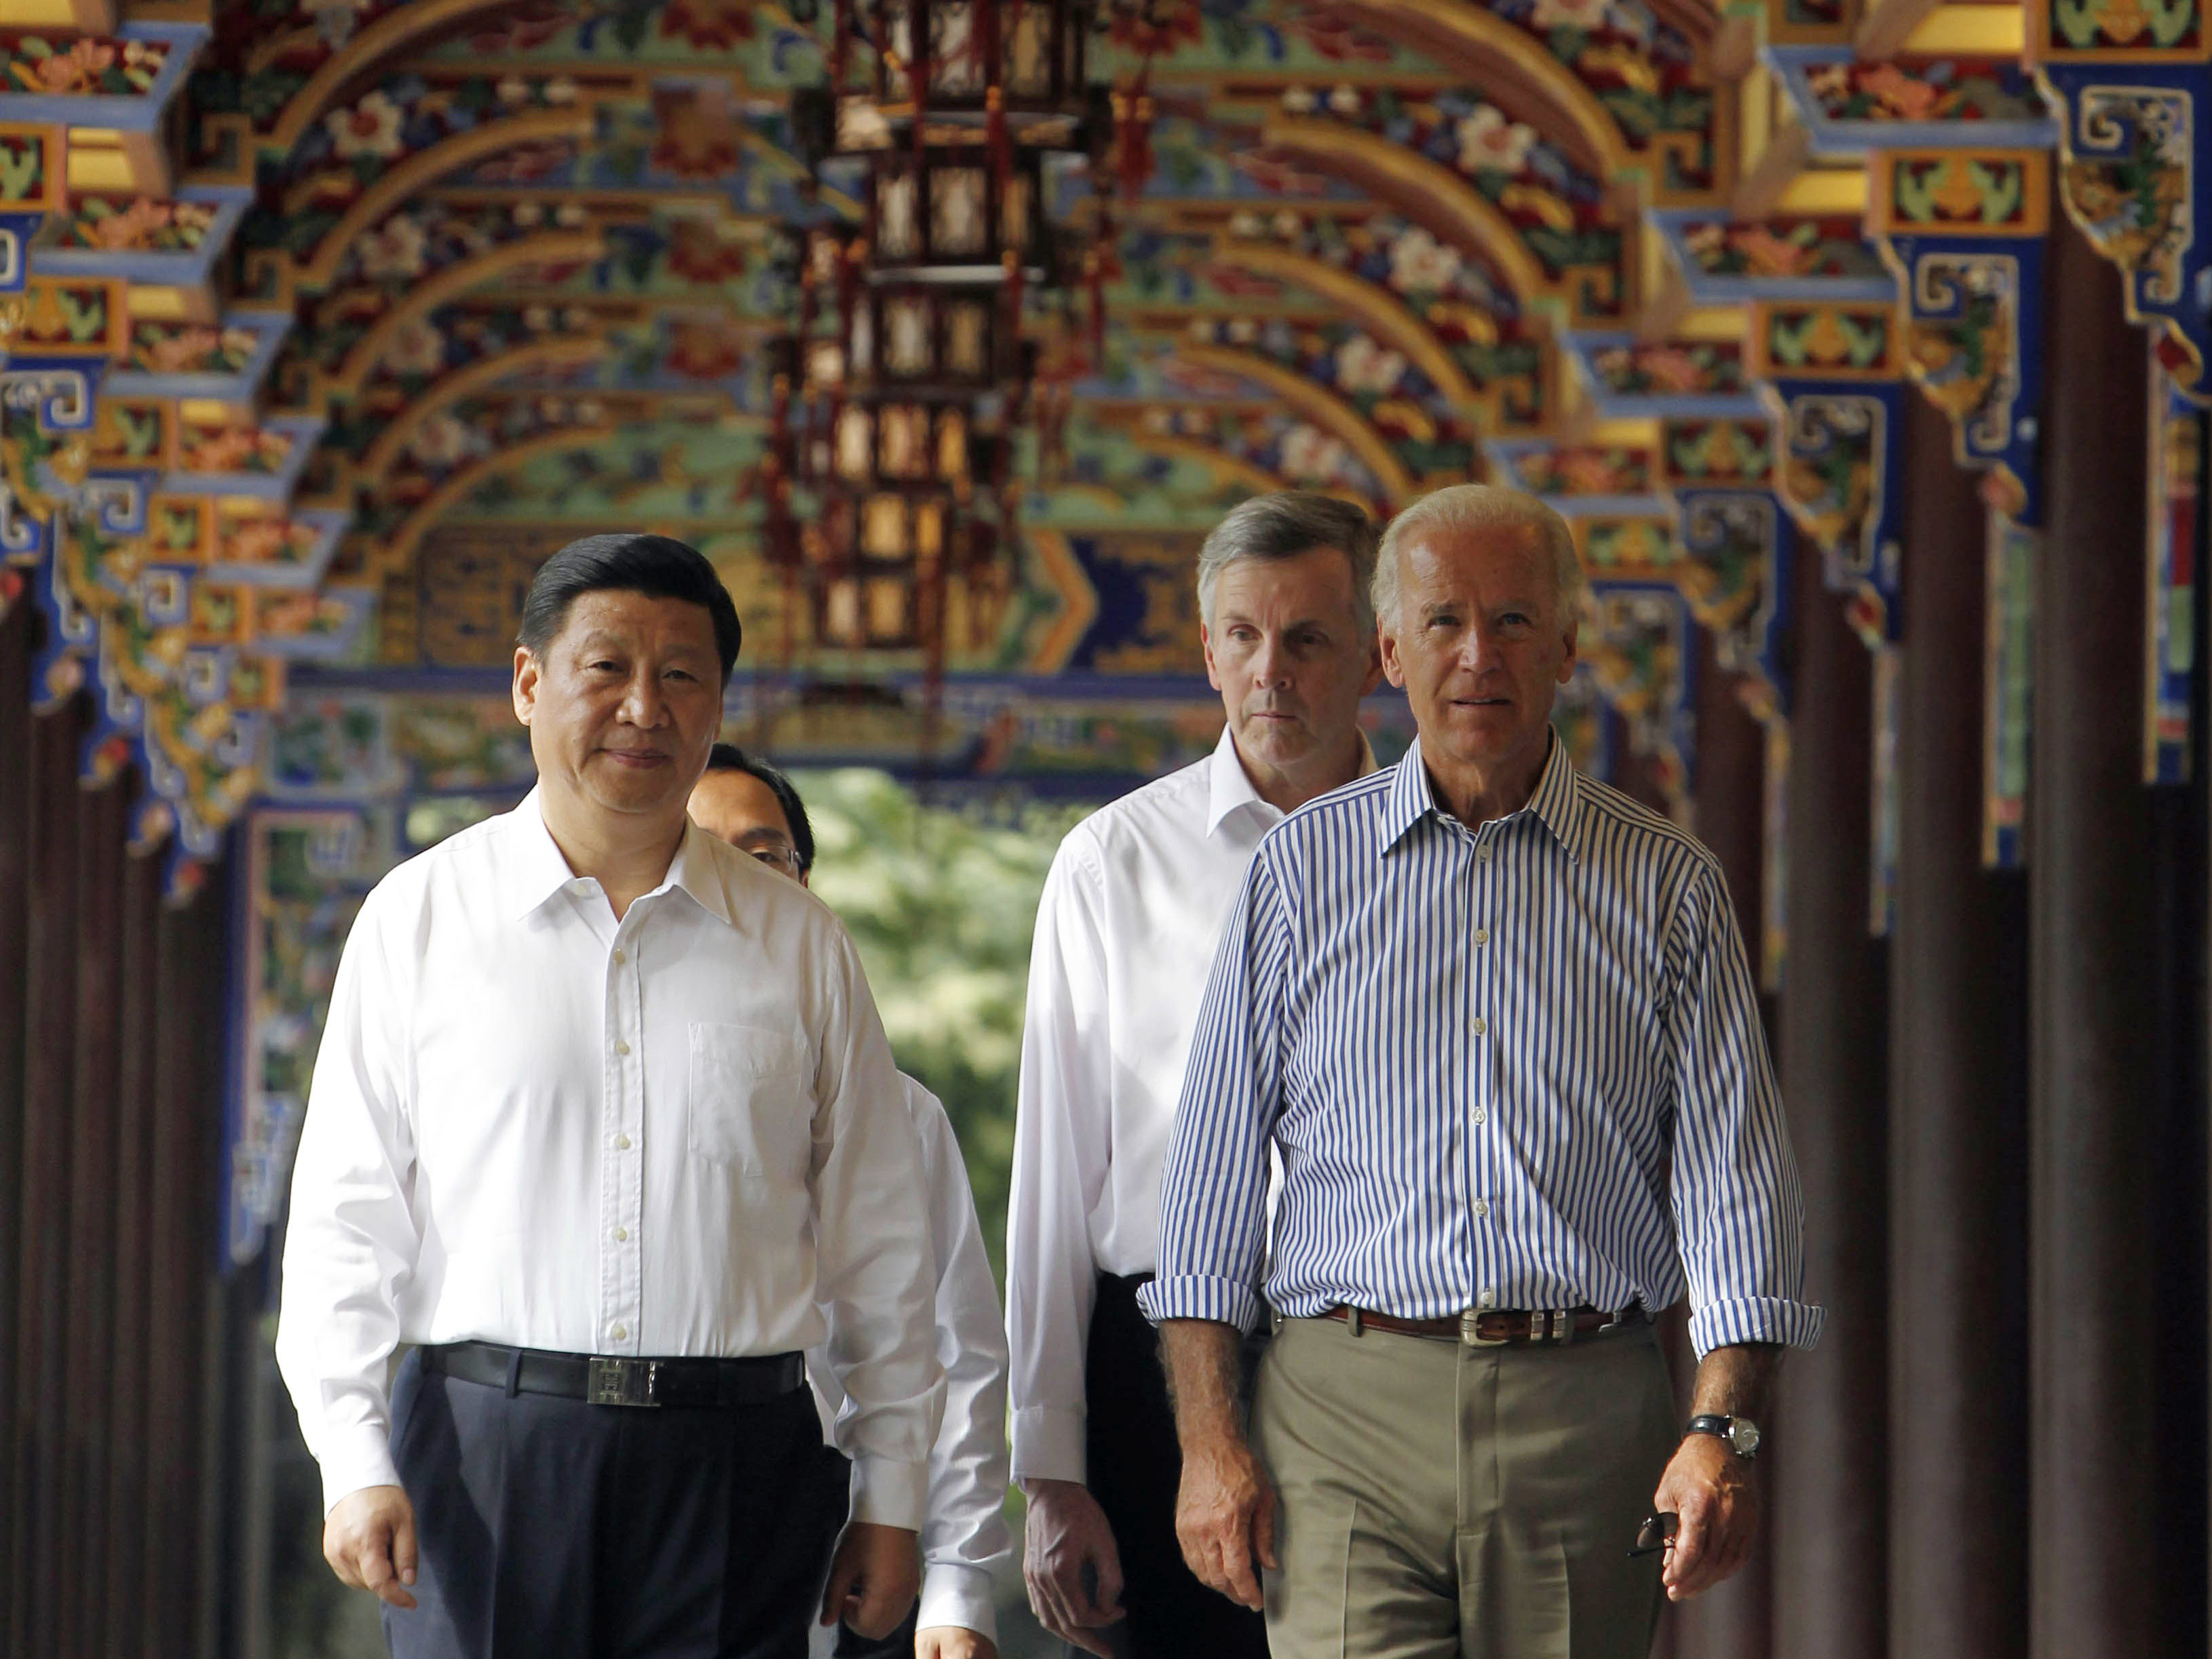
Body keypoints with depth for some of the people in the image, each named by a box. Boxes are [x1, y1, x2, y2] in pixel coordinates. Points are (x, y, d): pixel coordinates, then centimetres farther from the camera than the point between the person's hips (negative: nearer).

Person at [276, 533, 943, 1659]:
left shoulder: (801, 947, 11)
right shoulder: (419, 918, 6)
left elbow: (877, 1245, 12)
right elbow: (346, 1217, 4)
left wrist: (891, 1500, 9)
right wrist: (355, 1463, -6)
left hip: (735, 1467, 1)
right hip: (483, 1448, -1)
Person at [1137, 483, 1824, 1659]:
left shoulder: (1666, 885, 8)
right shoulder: (1304, 868, 9)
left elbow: (1733, 1172, 3)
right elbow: (1215, 1167, 9)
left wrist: (1724, 1429, -9)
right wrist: (1209, 1437, 0)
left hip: (1586, 1425, 1)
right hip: (1349, 1424, -1)